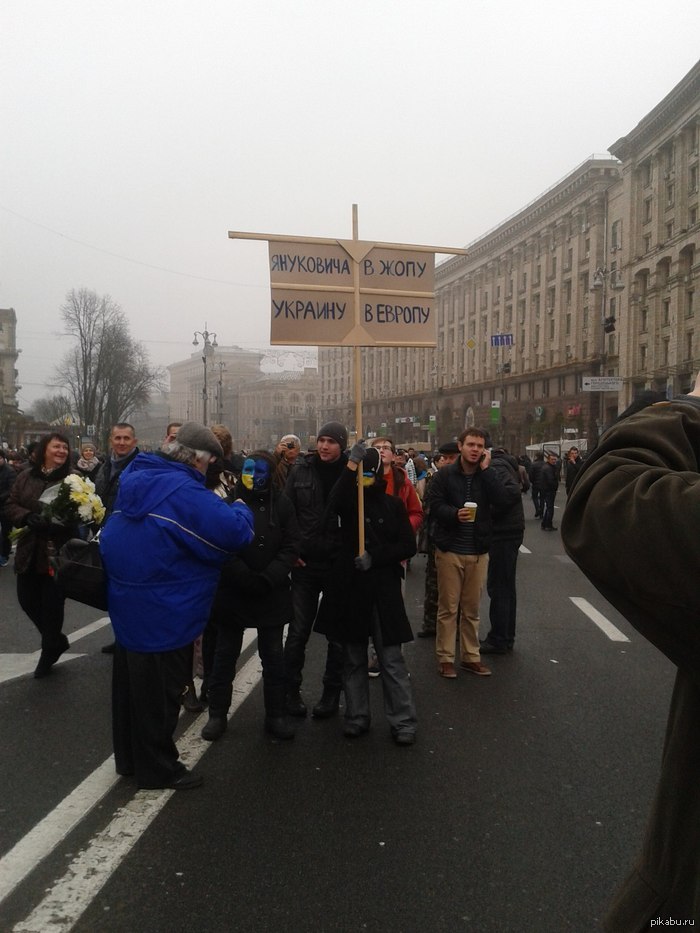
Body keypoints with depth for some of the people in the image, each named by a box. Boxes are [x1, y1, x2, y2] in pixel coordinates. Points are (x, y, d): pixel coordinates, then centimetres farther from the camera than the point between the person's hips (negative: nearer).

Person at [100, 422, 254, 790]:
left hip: (127, 606, 9)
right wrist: (240, 508, -3)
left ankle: (129, 757, 39)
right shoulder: (185, 492, -25)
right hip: (163, 615, -9)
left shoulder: (135, 479, 4)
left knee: (131, 684, 21)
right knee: (159, 691, 7)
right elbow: (235, 533, -27)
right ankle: (158, 769, 23)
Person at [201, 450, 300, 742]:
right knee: (225, 655, 12)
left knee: (273, 657, 11)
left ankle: (276, 715, 24)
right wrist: (246, 577, -18)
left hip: (272, 594, 1)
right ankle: (217, 714, 26)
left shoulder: (281, 504, -2)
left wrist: (268, 578, -17)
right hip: (231, 592, -1)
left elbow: (290, 547, -4)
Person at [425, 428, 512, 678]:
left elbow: (502, 500, -10)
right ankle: (445, 658, 13)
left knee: (472, 609, 13)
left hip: (478, 551, 3)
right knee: (448, 608, 2)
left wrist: (486, 469, -12)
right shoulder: (444, 475, -2)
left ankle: (471, 656, 24)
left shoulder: (488, 475, 6)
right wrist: (455, 513, -26)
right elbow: (434, 505, -8)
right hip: (450, 550, -3)